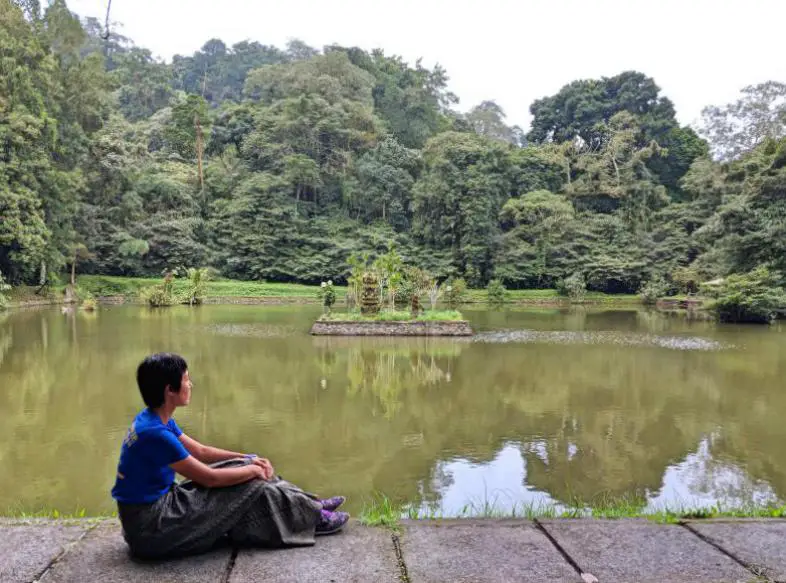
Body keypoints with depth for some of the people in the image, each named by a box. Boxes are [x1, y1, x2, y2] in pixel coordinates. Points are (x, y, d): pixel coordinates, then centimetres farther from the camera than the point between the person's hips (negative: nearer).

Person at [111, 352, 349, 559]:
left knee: (243, 469, 5)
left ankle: (309, 505, 13)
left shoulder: (154, 420, 4)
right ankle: (312, 518, 9)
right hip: (151, 528, -9)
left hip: (159, 502, 9)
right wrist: (253, 470, -6)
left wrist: (250, 460, 5)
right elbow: (209, 477, -21)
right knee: (251, 487, -9)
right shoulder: (155, 433, -26)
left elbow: (201, 452, 14)